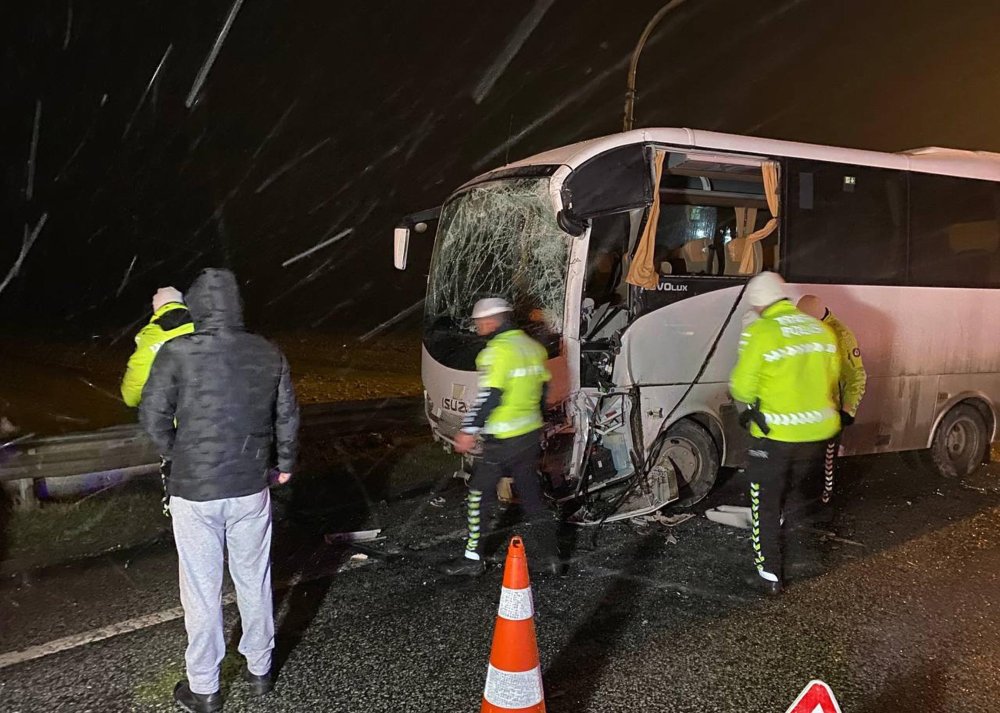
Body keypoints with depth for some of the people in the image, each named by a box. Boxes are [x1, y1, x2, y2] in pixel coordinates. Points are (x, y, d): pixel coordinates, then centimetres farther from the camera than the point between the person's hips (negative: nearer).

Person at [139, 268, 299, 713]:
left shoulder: (178, 353, -13)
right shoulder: (268, 354, -3)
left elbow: (153, 416, -9)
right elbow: (287, 416, 4)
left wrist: (178, 455, 10)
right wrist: (285, 462, 20)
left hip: (194, 492, -3)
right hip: (251, 490, 3)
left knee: (202, 591, 11)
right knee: (254, 582, 18)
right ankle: (259, 670, 34)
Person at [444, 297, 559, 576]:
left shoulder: (497, 350, -18)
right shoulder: (533, 346, 8)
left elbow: (489, 396, -23)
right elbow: (542, 388, 15)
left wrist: (469, 430, -18)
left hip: (502, 439, -8)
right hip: (531, 434, 8)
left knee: (479, 494, 5)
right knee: (531, 492, 16)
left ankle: (473, 557, 13)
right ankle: (550, 553, 19)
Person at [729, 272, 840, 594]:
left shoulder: (760, 332, -17)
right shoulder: (822, 329, 3)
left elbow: (742, 389, -14)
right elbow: (831, 379, 11)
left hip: (775, 434, -5)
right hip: (819, 431, 5)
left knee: (766, 503, 11)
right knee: (793, 491, 27)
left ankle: (769, 573, 15)